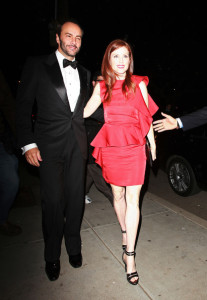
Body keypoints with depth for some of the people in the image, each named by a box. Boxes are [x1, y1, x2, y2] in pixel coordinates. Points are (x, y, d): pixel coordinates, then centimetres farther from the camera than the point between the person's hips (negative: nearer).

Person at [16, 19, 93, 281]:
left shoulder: (84, 73, 15)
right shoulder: (37, 65, 1)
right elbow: (23, 106, -3)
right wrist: (28, 144, -10)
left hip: (77, 144, 4)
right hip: (49, 144, -3)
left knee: (76, 198, 10)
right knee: (53, 202, 2)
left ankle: (73, 246, 32)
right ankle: (52, 255, 25)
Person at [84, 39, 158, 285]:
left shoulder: (138, 83, 4)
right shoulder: (102, 86, 8)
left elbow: (146, 115, 8)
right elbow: (84, 112, 10)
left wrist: (152, 144, 11)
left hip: (134, 147, -1)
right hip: (111, 147, 2)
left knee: (133, 199, -4)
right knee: (118, 195, 12)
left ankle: (129, 255, 5)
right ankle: (125, 234, 36)